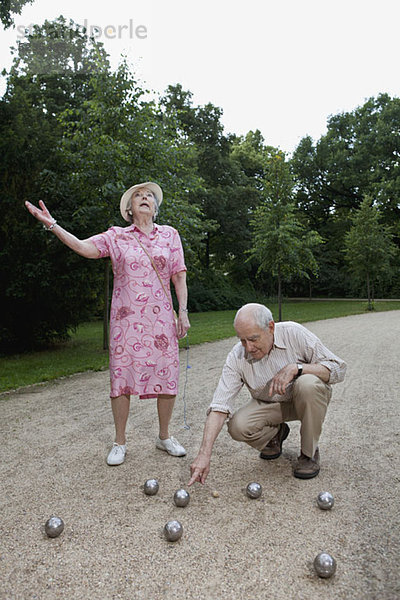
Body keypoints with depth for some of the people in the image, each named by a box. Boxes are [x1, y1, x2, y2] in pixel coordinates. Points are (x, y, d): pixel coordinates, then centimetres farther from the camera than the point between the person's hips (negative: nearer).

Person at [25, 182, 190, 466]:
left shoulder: (170, 235, 10)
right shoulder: (117, 236, 7)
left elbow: (179, 276, 8)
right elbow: (84, 247, -7)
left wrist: (183, 311, 2)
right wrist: (52, 224, -17)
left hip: (161, 317, 1)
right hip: (126, 317, -1)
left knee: (168, 378, 2)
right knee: (122, 377, 0)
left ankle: (164, 436, 24)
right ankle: (120, 442, 18)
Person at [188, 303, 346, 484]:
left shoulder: (294, 333, -24)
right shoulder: (237, 357, -19)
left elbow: (338, 368, -21)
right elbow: (219, 406, -23)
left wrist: (295, 367, -36)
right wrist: (204, 454, -32)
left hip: (306, 400, -1)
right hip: (269, 405, 2)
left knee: (308, 383, -35)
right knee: (237, 426, -25)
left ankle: (309, 453, -11)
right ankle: (275, 433, 11)